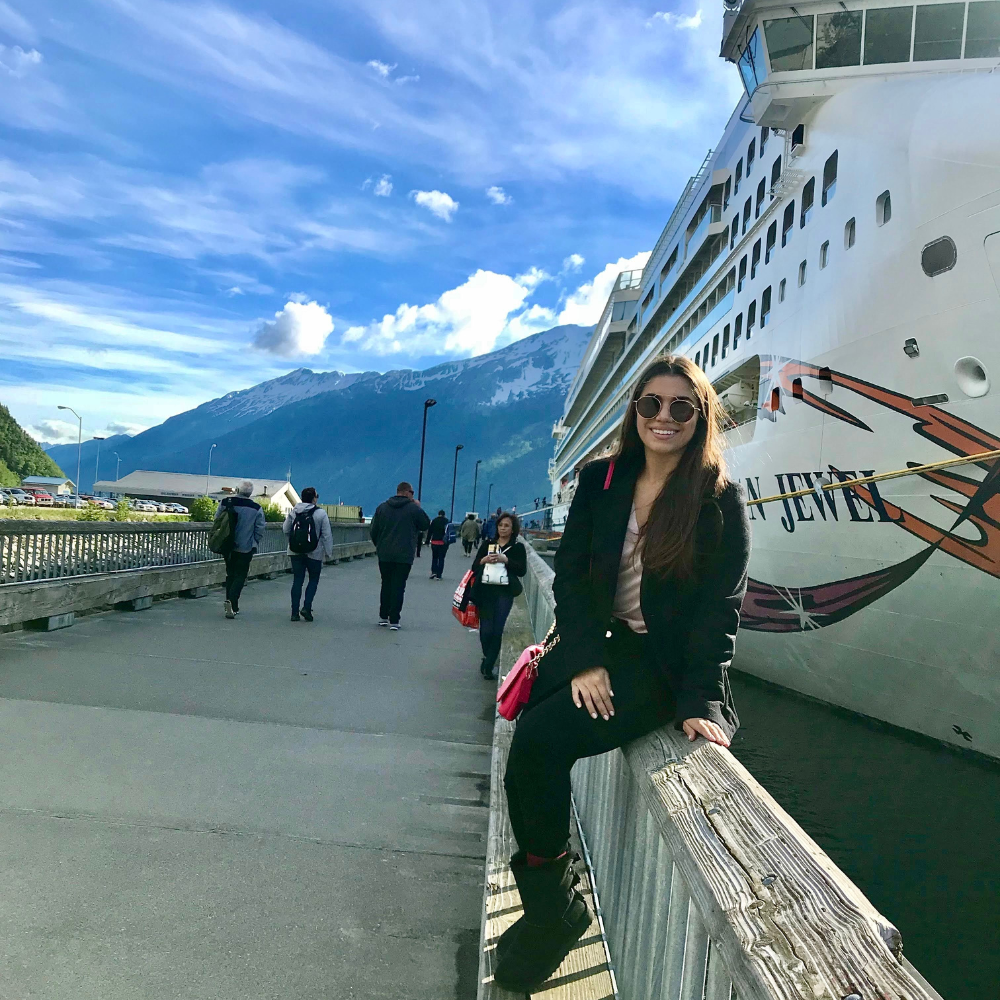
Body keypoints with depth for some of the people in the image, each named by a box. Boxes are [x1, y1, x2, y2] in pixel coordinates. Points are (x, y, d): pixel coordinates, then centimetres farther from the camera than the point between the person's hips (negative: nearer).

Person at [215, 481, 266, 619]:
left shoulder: (225, 503, -3)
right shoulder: (256, 509, -9)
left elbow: (217, 521, 4)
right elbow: (259, 531, -5)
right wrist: (254, 544, 11)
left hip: (227, 547, 3)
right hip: (245, 548, -3)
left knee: (230, 574, 16)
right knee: (240, 576, 3)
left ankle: (233, 607, 17)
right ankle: (232, 601, -18)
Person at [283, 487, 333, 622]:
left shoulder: (293, 511, 2)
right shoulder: (321, 513, -10)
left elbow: (285, 530, 8)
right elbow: (327, 535, -10)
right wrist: (329, 552, -3)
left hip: (295, 552, 4)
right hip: (314, 553, -4)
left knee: (297, 580, 8)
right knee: (313, 580, 11)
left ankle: (295, 612, 7)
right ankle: (307, 607, -2)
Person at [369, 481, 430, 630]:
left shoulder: (382, 507, 5)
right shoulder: (414, 508, -6)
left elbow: (374, 531, 6)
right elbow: (426, 525, 6)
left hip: (384, 554, 4)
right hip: (404, 555, -4)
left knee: (386, 584, 16)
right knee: (398, 586, 1)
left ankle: (383, 616, 20)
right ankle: (394, 620, 0)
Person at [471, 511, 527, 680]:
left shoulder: (518, 547, 7)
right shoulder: (487, 544, 13)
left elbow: (522, 570, -3)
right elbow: (474, 567, 10)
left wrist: (505, 560, -15)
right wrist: (483, 560, -10)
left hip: (504, 592, -1)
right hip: (485, 591, 2)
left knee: (497, 631, -6)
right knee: (486, 630, -1)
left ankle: (488, 667, 6)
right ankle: (488, 659, 26)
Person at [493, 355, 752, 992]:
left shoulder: (721, 500, -3)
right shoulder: (600, 482, 6)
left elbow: (720, 608, -6)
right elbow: (571, 574, 2)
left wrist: (700, 702, -15)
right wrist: (585, 660, -10)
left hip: (663, 662, -4)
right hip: (597, 646, 5)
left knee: (543, 742, -22)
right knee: (531, 742, -16)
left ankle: (550, 905, 0)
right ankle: (551, 909, 5)